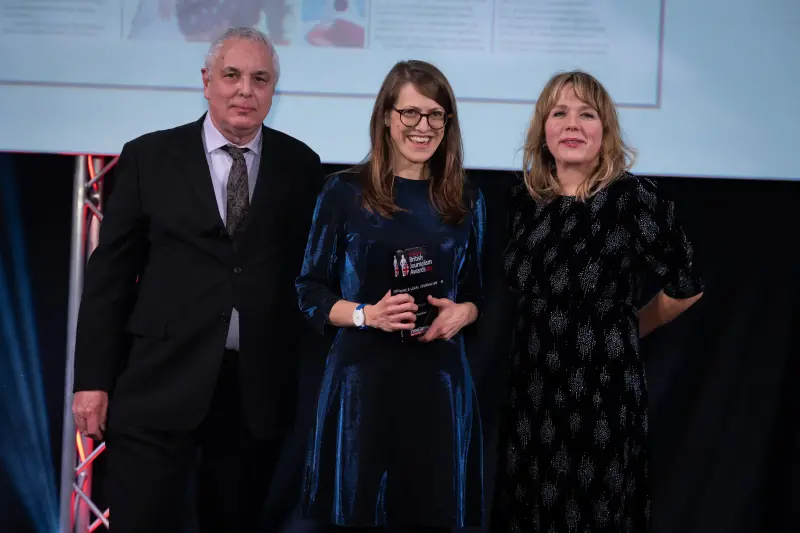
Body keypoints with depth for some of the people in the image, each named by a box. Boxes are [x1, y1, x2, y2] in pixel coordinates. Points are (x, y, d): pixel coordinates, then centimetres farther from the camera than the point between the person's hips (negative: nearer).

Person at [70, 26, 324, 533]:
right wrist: (94, 379, -3)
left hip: (260, 389, 2)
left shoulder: (300, 165, 5)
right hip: (161, 384, -1)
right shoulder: (149, 157, 2)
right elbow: (110, 272, 2)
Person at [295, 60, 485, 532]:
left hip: (440, 379, 2)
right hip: (363, 377, -2)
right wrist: (366, 315, -15)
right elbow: (310, 292, 2)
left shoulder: (467, 200, 8)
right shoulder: (345, 192, -1)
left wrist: (462, 313, -7)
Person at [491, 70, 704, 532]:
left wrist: (629, 328, 9)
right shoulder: (528, 199, 3)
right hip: (532, 390, 5)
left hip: (604, 393, -5)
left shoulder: (634, 198, -13)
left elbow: (686, 286, -3)